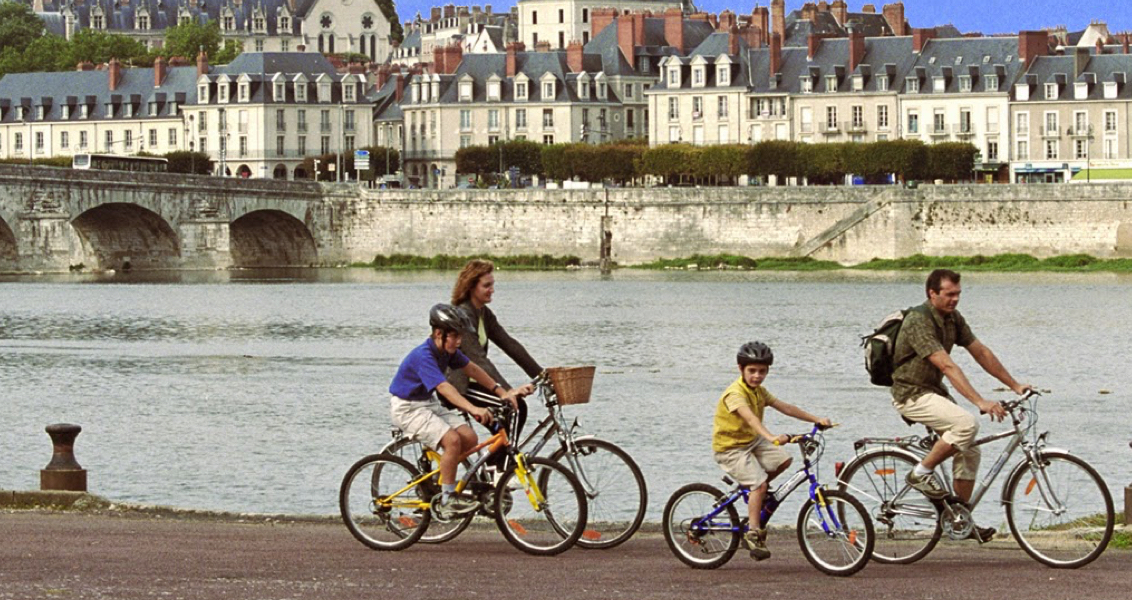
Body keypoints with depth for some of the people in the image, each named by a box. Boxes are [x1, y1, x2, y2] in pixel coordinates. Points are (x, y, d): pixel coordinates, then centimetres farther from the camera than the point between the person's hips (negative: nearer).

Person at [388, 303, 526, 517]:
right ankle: (447, 498, -14)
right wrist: (473, 409, -50)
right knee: (452, 440, -25)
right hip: (407, 408, -9)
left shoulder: (447, 350, -1)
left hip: (428, 403, 9)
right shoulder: (423, 356, -28)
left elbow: (471, 369, 9)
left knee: (469, 438, -6)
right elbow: (444, 387, -39)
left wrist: (501, 391, 5)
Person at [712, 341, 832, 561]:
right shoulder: (735, 393, -24)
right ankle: (753, 532, -12)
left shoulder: (759, 391, 5)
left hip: (752, 441, 8)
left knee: (783, 460, -9)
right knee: (759, 483, -19)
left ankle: (748, 486, 11)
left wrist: (816, 420, -2)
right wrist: (771, 437, -56)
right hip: (730, 447, -8)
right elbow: (750, 418, -40)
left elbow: (785, 408, 5)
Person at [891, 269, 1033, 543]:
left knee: (969, 452, 4)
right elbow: (947, 366, -30)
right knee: (967, 424, -28)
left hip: (933, 391, 9)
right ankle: (922, 473, -11)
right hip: (912, 394, -9)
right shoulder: (919, 321, -24)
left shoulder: (953, 319, 4)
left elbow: (981, 353, 11)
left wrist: (1015, 385, 8)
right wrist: (980, 402, -35)